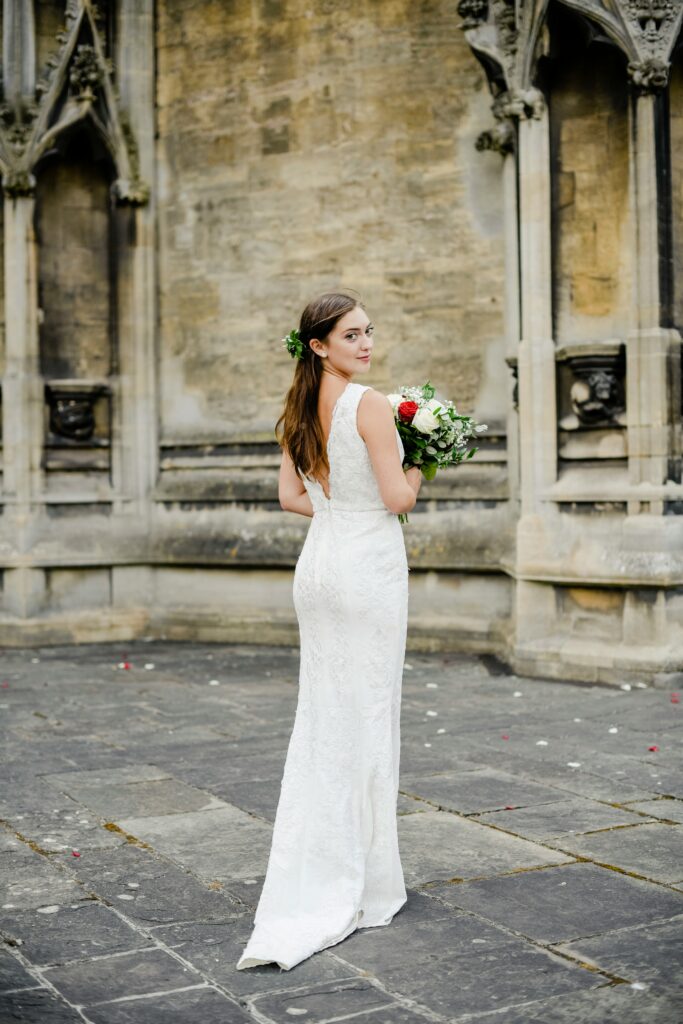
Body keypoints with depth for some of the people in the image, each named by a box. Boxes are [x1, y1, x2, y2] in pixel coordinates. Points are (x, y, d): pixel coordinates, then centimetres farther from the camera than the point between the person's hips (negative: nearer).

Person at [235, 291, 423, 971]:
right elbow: (398, 496, -14)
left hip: (317, 563, 7)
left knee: (321, 717, 11)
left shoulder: (299, 411, 10)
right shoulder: (370, 404, -13)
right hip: (370, 565, -7)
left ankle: (311, 887, 18)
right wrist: (416, 470, 5)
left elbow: (291, 496, 13)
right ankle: (366, 886, 14)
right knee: (368, 715, 2)